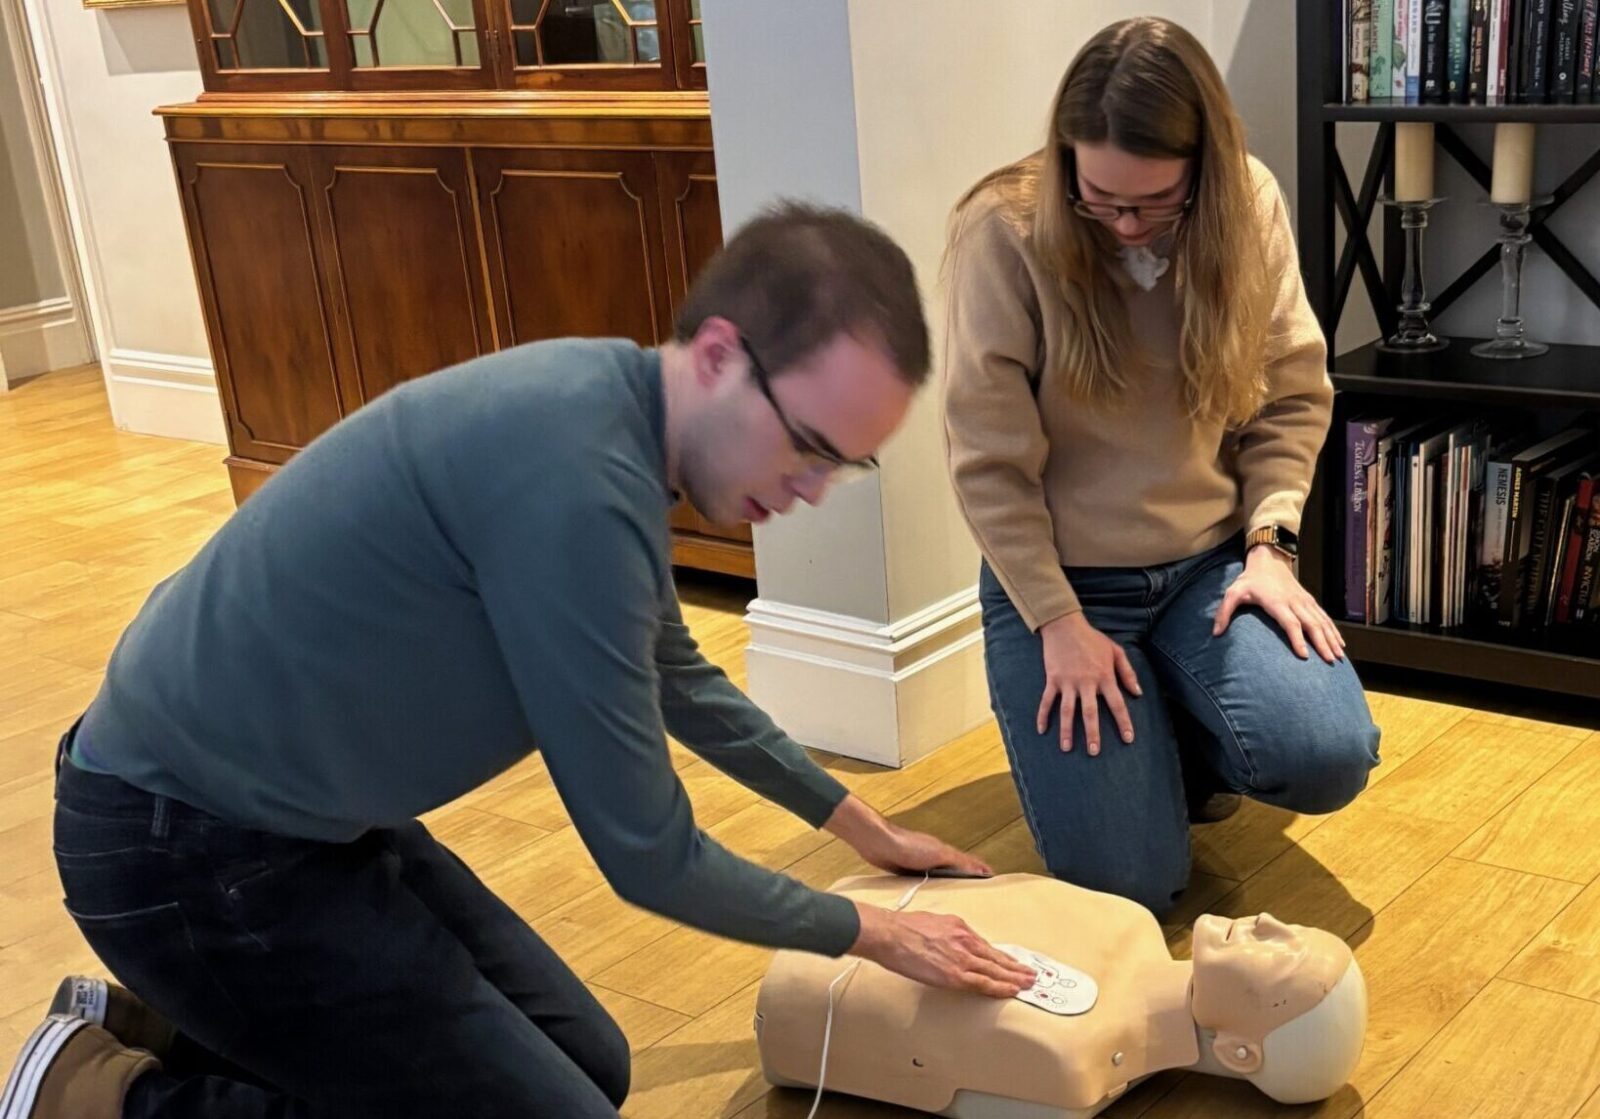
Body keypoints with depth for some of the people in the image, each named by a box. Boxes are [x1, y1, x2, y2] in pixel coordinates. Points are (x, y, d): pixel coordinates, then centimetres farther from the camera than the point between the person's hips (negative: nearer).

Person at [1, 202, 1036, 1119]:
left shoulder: (610, 409, 1)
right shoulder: (576, 470, -30)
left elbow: (680, 680, 20)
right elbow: (649, 857, -20)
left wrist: (864, 828, 27)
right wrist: (871, 932, -4)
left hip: (301, 810, 10)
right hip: (193, 845, -9)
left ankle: (164, 1026, 19)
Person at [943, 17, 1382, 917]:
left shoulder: (1251, 205, -6)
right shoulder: (1006, 230, -16)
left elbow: (1295, 396, 2)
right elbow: (990, 458, -13)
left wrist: (1269, 544, -10)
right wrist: (1059, 620, -14)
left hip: (1211, 560, 3)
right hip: (1058, 574, -3)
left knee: (1329, 759, -21)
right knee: (1129, 883, -10)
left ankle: (1182, 732, 15)